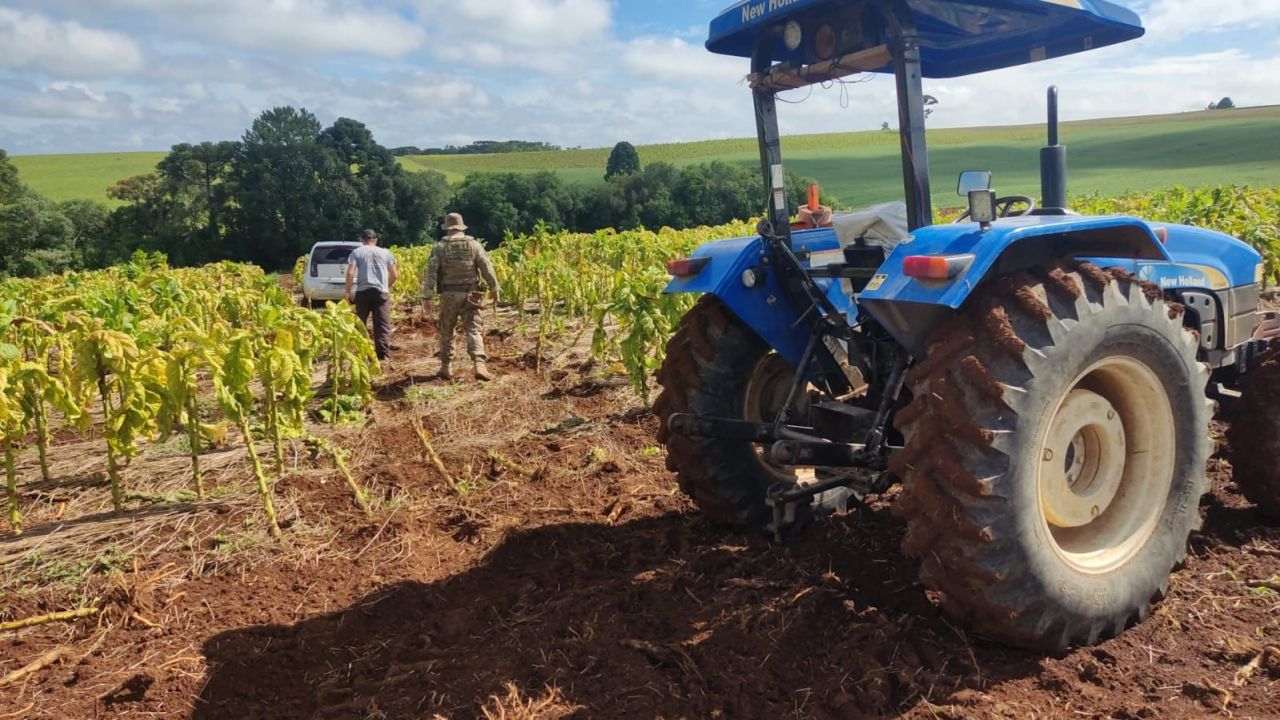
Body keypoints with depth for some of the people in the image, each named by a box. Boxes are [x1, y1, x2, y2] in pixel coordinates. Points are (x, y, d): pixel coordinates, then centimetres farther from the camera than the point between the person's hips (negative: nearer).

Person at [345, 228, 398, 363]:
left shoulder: (356, 252, 7)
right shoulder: (385, 252, 11)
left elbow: (350, 273, -4)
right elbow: (394, 275, 9)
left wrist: (348, 292, 2)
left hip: (362, 292, 0)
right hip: (381, 292, 0)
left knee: (360, 324, 15)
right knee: (383, 325, -2)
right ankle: (383, 354, -10)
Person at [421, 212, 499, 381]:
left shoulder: (440, 247, 0)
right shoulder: (473, 244, 1)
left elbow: (430, 272, -6)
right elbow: (487, 267, -4)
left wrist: (426, 297, -4)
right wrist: (494, 288, 7)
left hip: (448, 295, 0)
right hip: (469, 295, 0)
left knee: (446, 331, 15)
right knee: (474, 330, -2)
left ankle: (446, 368, 22)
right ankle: (480, 366, -19)